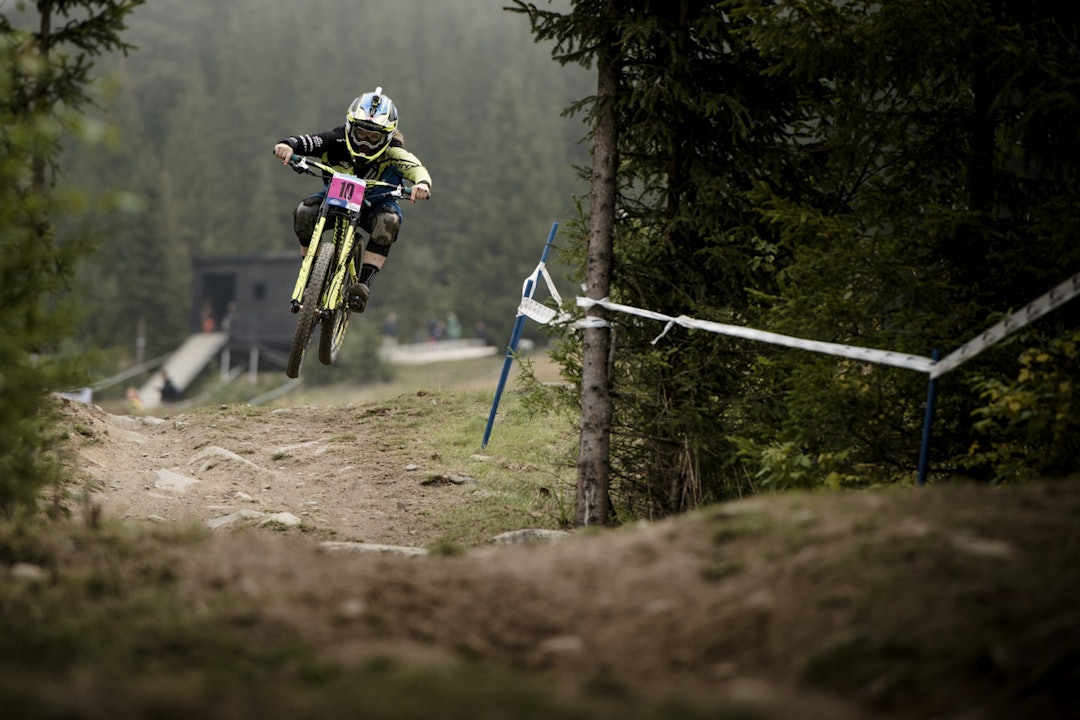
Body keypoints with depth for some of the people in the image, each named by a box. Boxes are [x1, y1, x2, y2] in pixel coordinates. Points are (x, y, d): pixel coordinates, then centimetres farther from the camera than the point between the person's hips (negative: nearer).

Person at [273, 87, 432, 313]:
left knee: (388, 220, -35)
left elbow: (415, 167, -40)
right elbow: (306, 142, -34)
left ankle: (363, 283, -33)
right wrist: (287, 145, -59)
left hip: (372, 203, -1)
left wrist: (422, 183, -65)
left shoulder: (389, 151, -24)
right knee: (304, 213, -29)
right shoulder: (338, 142, -23)